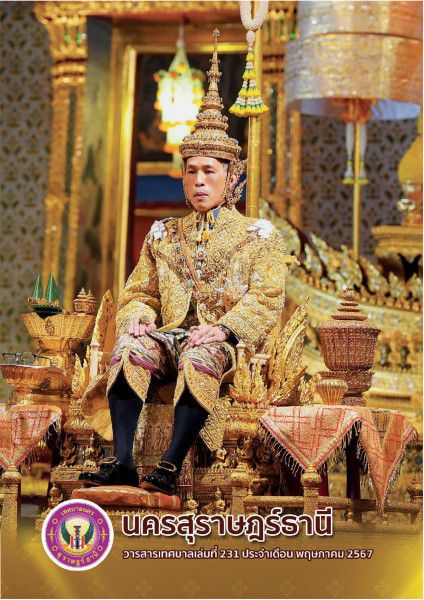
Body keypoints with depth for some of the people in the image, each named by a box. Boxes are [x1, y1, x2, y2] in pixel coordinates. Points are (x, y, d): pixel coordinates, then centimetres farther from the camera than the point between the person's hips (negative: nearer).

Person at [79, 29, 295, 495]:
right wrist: (137, 316, -5)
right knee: (129, 347, -31)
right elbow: (138, 292, 20)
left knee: (199, 357, -38)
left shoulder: (259, 236, 11)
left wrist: (222, 328, -18)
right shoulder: (163, 235, 23)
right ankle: (121, 461, -37)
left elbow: (265, 299, -1)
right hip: (170, 334, 3)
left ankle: (171, 466, -42)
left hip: (227, 343, -3)